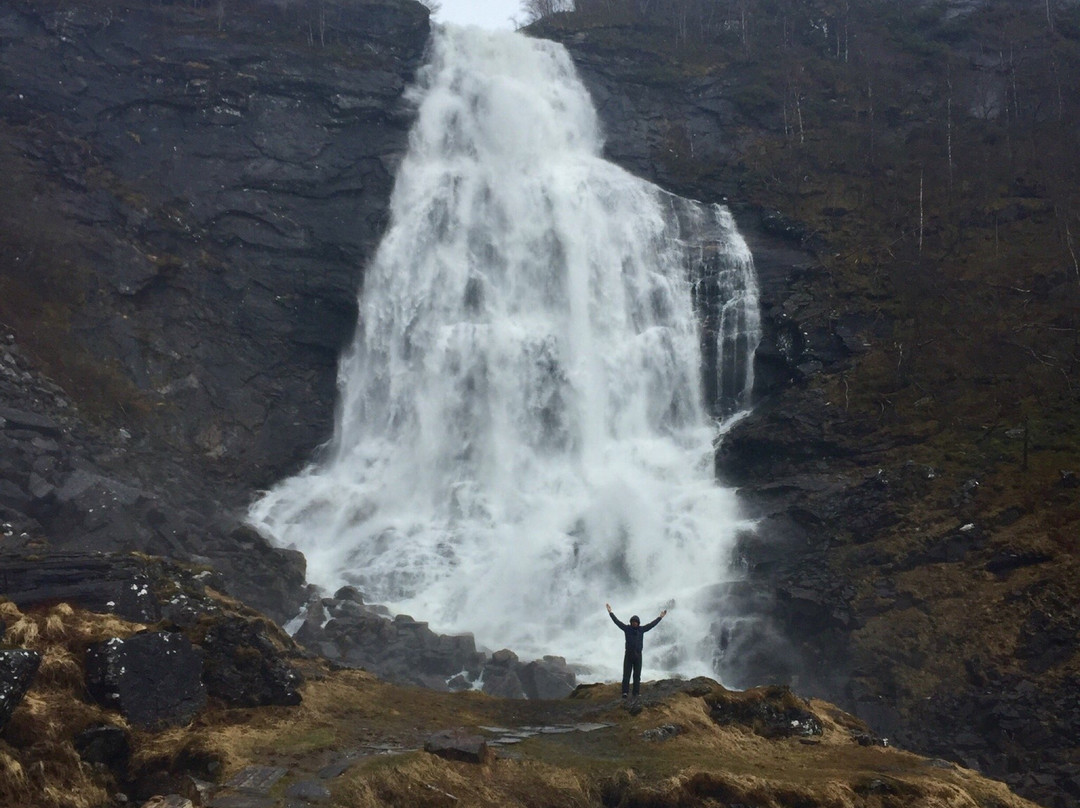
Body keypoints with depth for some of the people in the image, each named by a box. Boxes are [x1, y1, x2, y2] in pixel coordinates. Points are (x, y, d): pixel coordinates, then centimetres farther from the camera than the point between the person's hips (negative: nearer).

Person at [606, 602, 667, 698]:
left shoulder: (641, 629, 6)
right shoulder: (627, 628, 1)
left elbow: (652, 624, 12)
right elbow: (617, 621, 1)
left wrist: (660, 617, 14)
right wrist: (610, 612, -2)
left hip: (638, 655, 2)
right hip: (628, 655, -2)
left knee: (637, 675, 3)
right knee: (626, 675, -6)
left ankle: (636, 693, 6)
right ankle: (625, 692, -8)